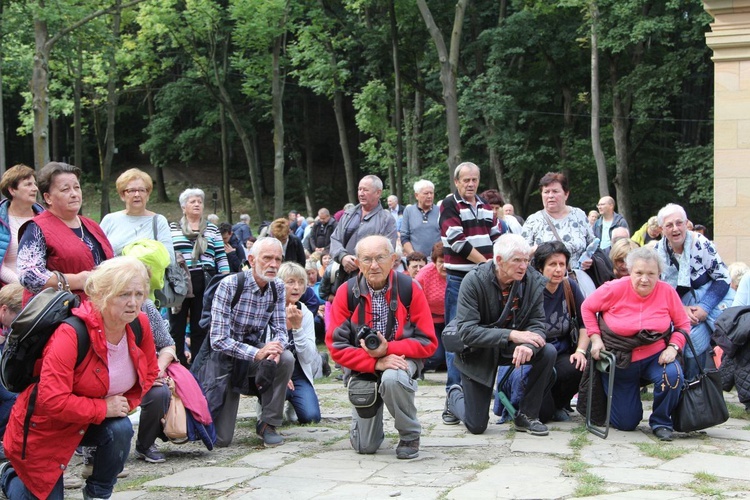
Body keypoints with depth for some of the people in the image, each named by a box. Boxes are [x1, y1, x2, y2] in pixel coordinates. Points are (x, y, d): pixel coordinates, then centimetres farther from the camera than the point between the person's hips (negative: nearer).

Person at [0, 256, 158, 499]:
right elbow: (52, 401, -35)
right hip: (43, 427, -5)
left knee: (121, 429, -27)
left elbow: (149, 372, 6)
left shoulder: (140, 324, -12)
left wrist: (125, 404, -10)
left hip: (91, 421, 5)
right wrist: (104, 408, -28)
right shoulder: (72, 334, -32)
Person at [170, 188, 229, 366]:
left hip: (204, 284, 1)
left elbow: (221, 257, 9)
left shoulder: (212, 229, 11)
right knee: (177, 327, 2)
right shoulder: (172, 229, 7)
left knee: (200, 328, 5)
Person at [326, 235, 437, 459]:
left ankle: (410, 436, -10)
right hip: (362, 366, 2)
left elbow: (428, 342, -11)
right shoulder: (347, 292, -10)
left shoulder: (409, 289, -12)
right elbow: (336, 345, -13)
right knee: (365, 446, -2)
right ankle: (369, 417, 37)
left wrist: (388, 348, -26)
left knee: (392, 379, -39)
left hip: (402, 358, -1)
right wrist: (376, 363, -25)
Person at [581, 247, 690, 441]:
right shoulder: (616, 289, -14)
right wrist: (595, 337, -8)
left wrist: (673, 347, -16)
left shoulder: (667, 292, -10)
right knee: (626, 423, 4)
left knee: (673, 376, -35)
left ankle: (660, 422, -6)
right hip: (619, 360, -1)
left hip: (655, 357, 1)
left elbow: (683, 325, 1)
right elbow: (587, 307, 0)